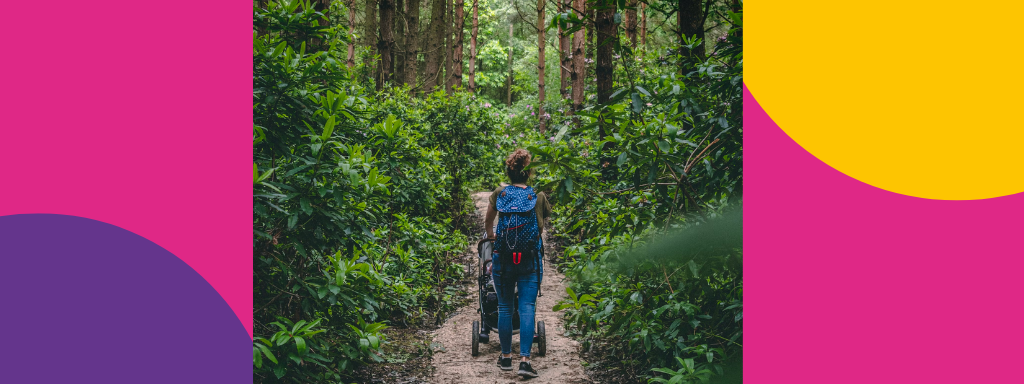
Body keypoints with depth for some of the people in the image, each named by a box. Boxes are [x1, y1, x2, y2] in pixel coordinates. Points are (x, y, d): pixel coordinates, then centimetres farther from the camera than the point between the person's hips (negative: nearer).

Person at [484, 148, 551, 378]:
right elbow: (547, 216, 17)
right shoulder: (538, 196, -1)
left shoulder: (499, 193, 2)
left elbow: (488, 221, 17)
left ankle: (506, 357, 19)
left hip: (503, 257, 1)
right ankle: (525, 360, -11)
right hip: (531, 259, -1)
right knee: (527, 308, -3)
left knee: (504, 307, 11)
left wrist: (490, 236, 38)